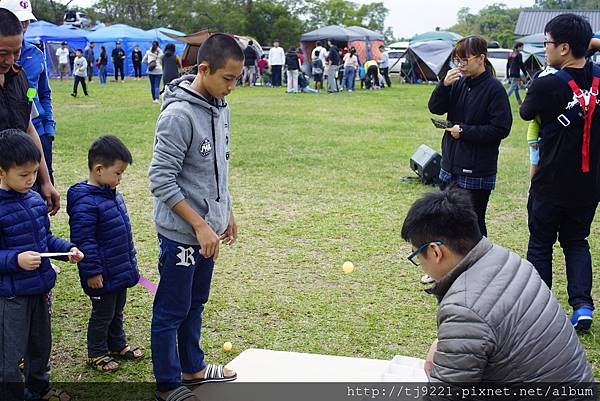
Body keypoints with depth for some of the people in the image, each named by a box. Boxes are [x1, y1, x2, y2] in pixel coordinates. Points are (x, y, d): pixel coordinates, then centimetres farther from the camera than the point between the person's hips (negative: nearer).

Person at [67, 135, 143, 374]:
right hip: (103, 275, -9)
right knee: (102, 314, 8)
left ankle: (117, 346, 39)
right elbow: (83, 241, -23)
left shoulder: (112, 195, 6)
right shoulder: (85, 203, -24)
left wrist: (130, 262, 22)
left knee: (117, 311, 22)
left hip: (120, 270, 9)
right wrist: (92, 271, -21)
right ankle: (96, 354, 25)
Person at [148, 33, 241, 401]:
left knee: (196, 304, 22)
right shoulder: (179, 115, -22)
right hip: (181, 232, -8)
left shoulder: (221, 108, 5)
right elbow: (161, 180, -22)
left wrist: (226, 212, 17)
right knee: (172, 311, 6)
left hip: (207, 229, 8)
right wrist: (200, 225, -21)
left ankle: (193, 367, 37)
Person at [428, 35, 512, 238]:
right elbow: (435, 108, 2)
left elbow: (501, 129, -16)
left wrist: (464, 131, -15)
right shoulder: (459, 82, 5)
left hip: (477, 170, -7)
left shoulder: (494, 88, -12)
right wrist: (444, 85, -14)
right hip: (450, 164, 7)